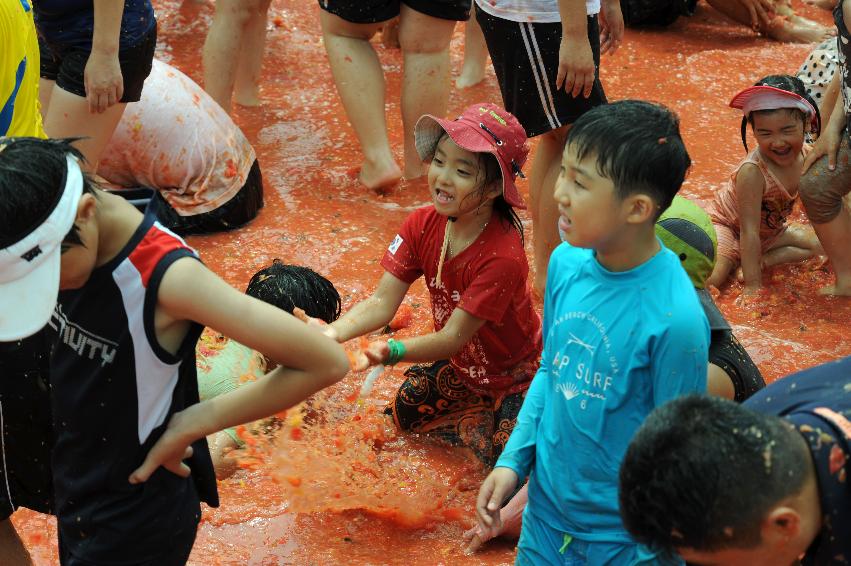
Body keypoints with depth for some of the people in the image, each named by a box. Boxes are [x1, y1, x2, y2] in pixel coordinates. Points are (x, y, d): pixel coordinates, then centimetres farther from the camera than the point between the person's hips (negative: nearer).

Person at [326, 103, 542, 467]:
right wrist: (330, 333, -38)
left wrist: (392, 351, -52)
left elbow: (452, 338, -34)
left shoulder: (502, 257, -35)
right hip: (463, 366, 7)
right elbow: (382, 302, -19)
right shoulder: (422, 225, -15)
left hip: (517, 376, -7)